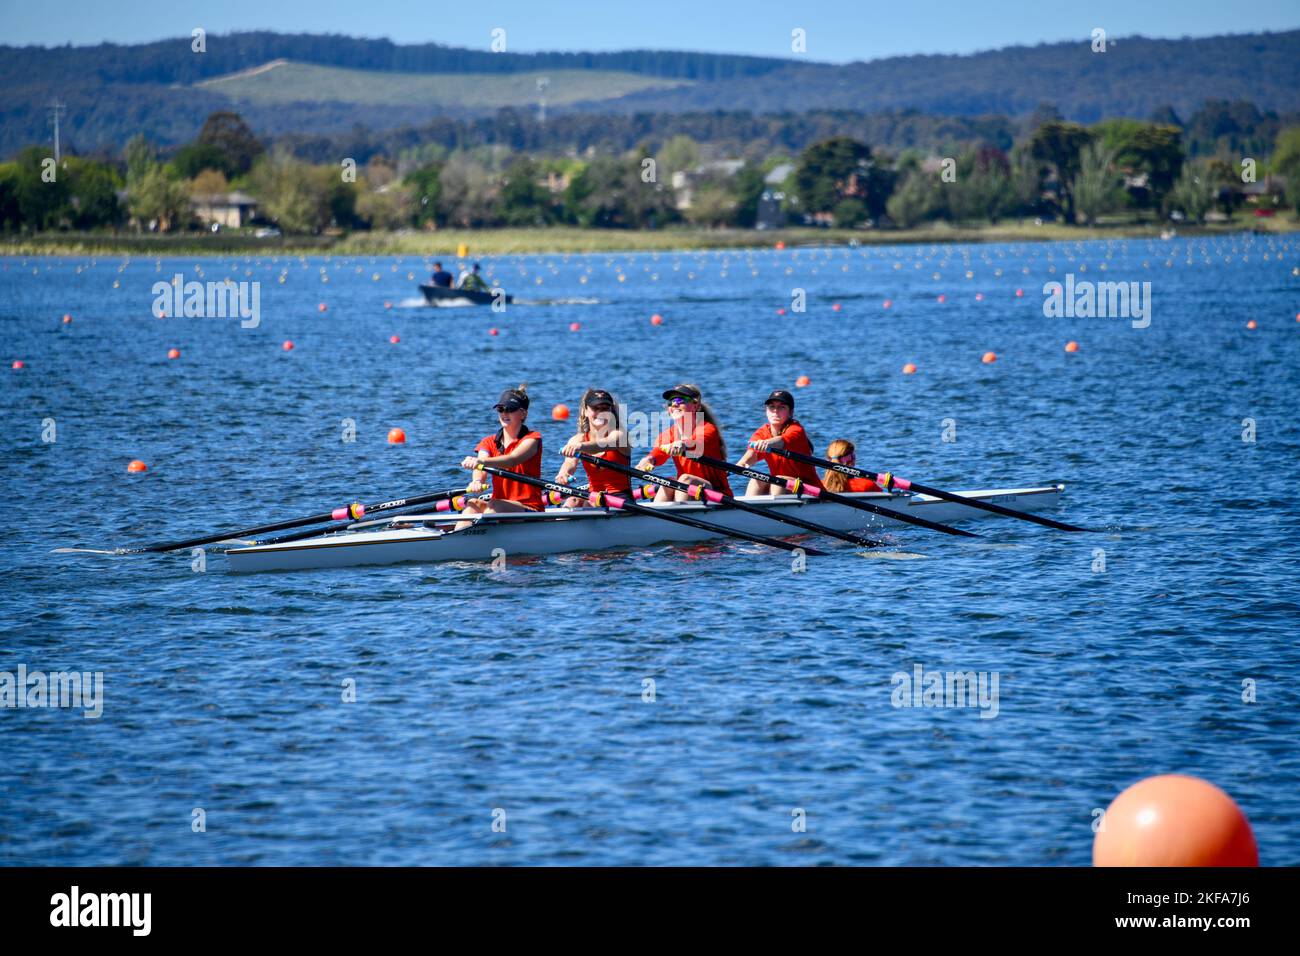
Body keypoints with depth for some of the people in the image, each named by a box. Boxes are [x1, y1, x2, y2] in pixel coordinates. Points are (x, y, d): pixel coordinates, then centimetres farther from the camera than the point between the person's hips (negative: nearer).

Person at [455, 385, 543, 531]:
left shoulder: (531, 439, -1)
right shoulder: (489, 443, 14)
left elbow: (512, 460, -24)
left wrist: (480, 461, -44)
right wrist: (477, 481, -36)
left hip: (530, 509, -4)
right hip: (500, 507, 4)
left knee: (493, 506, -32)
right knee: (473, 504, -26)